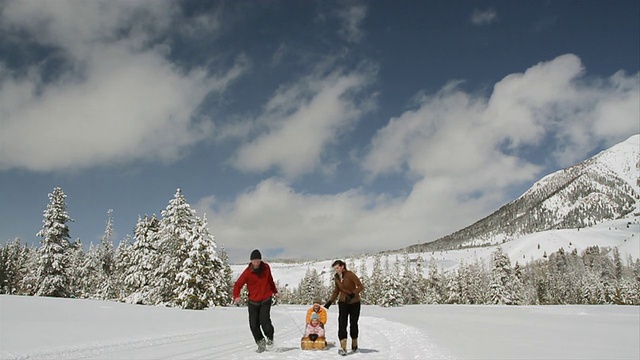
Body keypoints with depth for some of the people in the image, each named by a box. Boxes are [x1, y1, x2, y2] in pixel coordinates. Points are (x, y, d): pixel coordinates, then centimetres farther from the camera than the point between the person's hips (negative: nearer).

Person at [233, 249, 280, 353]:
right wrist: (236, 296, -23)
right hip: (253, 301, 0)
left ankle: (270, 337, 9)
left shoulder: (266, 267, 2)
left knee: (264, 319, -18)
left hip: (266, 299, 0)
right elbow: (238, 284, -8)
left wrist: (275, 291, 22)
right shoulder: (247, 272, -8)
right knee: (253, 325, -4)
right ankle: (260, 342, 19)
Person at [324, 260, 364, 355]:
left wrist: (352, 294, -35)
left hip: (354, 303, -4)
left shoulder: (350, 275, -18)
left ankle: (354, 345, 31)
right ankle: (343, 348, -18)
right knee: (342, 324, -12)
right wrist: (330, 302, 1)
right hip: (343, 303, 4)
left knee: (353, 324, 8)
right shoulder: (336, 278, 0)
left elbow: (361, 286, -22)